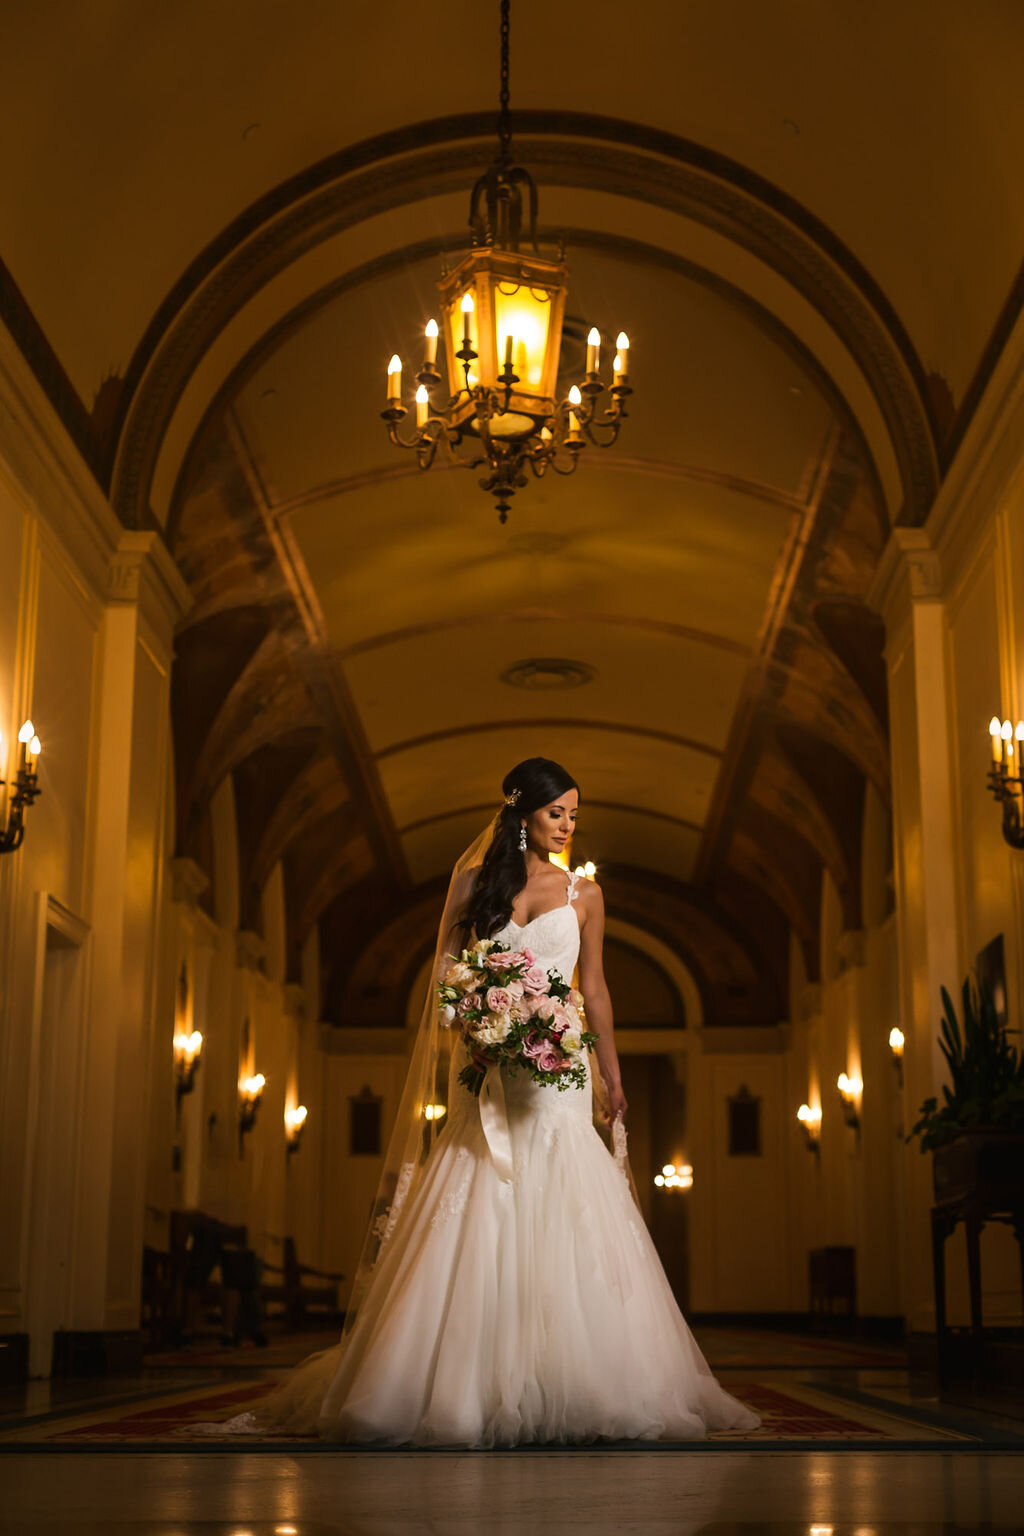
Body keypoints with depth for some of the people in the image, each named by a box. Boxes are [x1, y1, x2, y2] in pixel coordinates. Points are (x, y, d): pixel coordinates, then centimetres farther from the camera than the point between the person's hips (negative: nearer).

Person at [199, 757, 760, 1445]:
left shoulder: (583, 894, 10)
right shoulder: (476, 881, 8)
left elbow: (595, 989, 15)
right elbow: (448, 974, 7)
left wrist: (612, 1073, 13)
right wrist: (472, 1024, -11)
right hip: (487, 1075, 0)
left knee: (560, 1226, -6)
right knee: (477, 1228, -4)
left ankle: (566, 1391, 0)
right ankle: (476, 1386, 2)